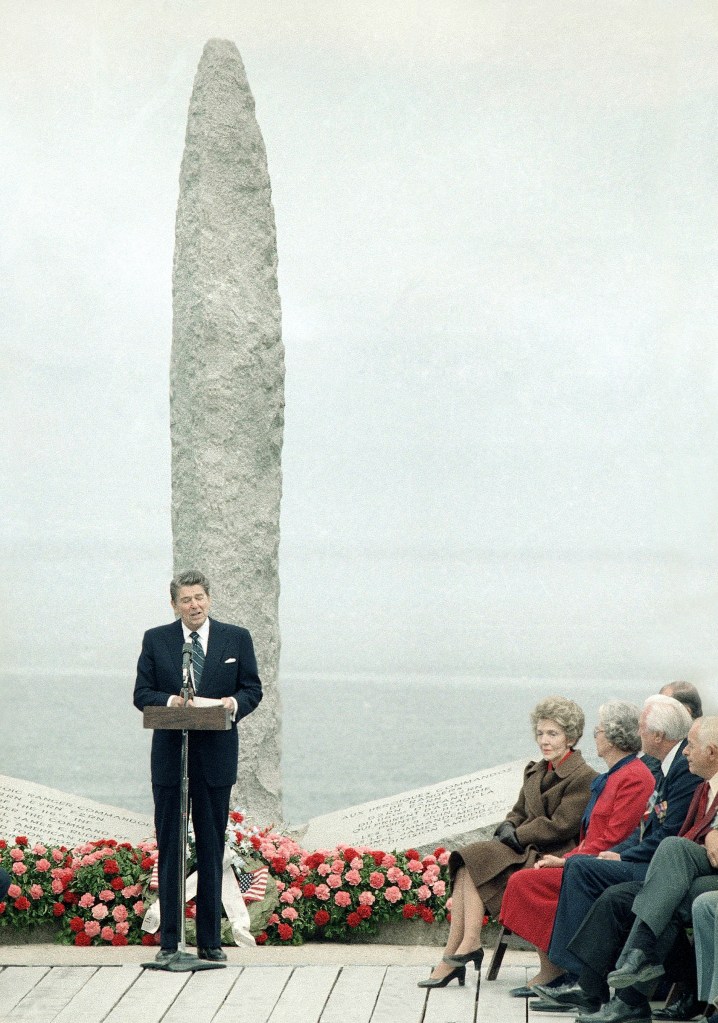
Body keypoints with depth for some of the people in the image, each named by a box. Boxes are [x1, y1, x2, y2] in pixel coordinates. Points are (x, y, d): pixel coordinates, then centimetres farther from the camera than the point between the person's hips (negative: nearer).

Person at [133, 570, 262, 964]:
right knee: (169, 849, 2)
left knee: (212, 849, 5)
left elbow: (253, 688, 6)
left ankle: (210, 941, 11)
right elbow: (142, 694, 2)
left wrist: (235, 703, -16)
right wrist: (169, 701, -18)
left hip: (215, 757, 0)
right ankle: (169, 941, 7)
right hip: (169, 757, 0)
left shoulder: (236, 639, 7)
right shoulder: (155, 640, 6)